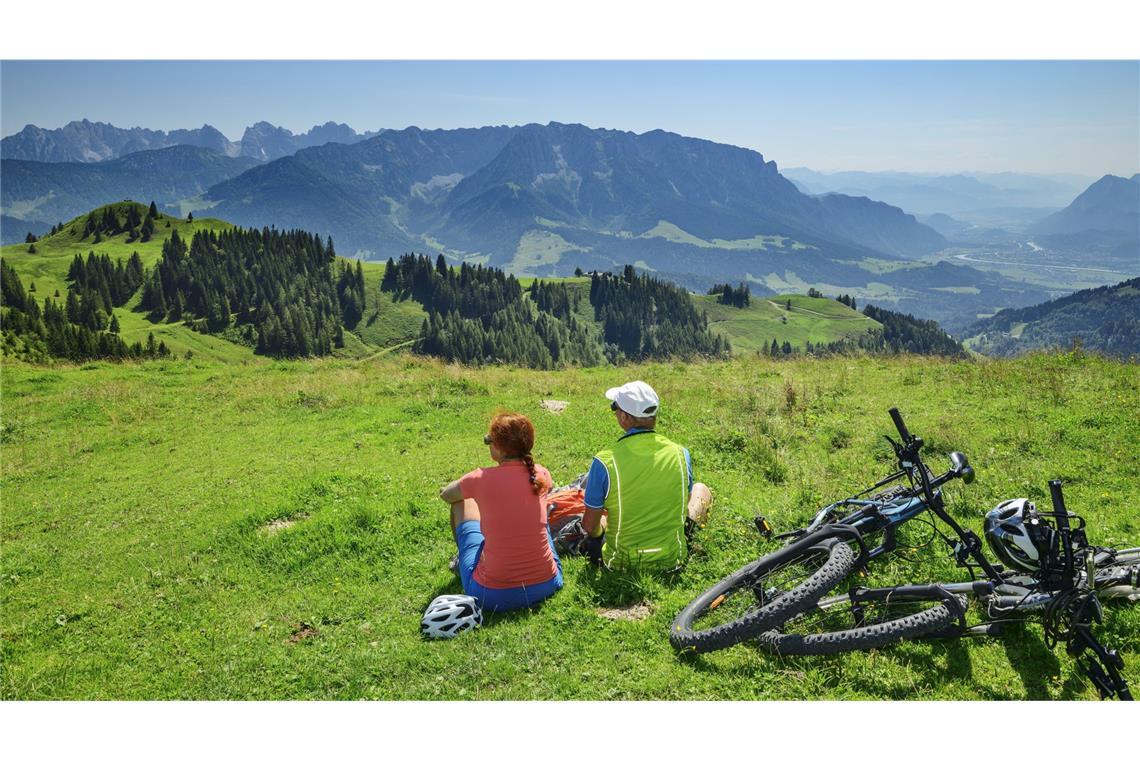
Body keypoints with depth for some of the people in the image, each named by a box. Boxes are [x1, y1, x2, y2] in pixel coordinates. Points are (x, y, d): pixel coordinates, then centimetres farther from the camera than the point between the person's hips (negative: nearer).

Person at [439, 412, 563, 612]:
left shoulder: (481, 479, -15)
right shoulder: (539, 474, -6)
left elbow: (445, 494, 7)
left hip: (493, 595, -3)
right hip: (546, 586, 3)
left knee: (462, 503, 16)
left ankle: (461, 563, 43)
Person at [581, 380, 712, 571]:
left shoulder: (604, 462, -21)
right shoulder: (680, 453, -13)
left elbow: (590, 525, -11)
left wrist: (599, 531, 13)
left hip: (621, 563, -1)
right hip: (671, 560, 1)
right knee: (701, 489, 25)